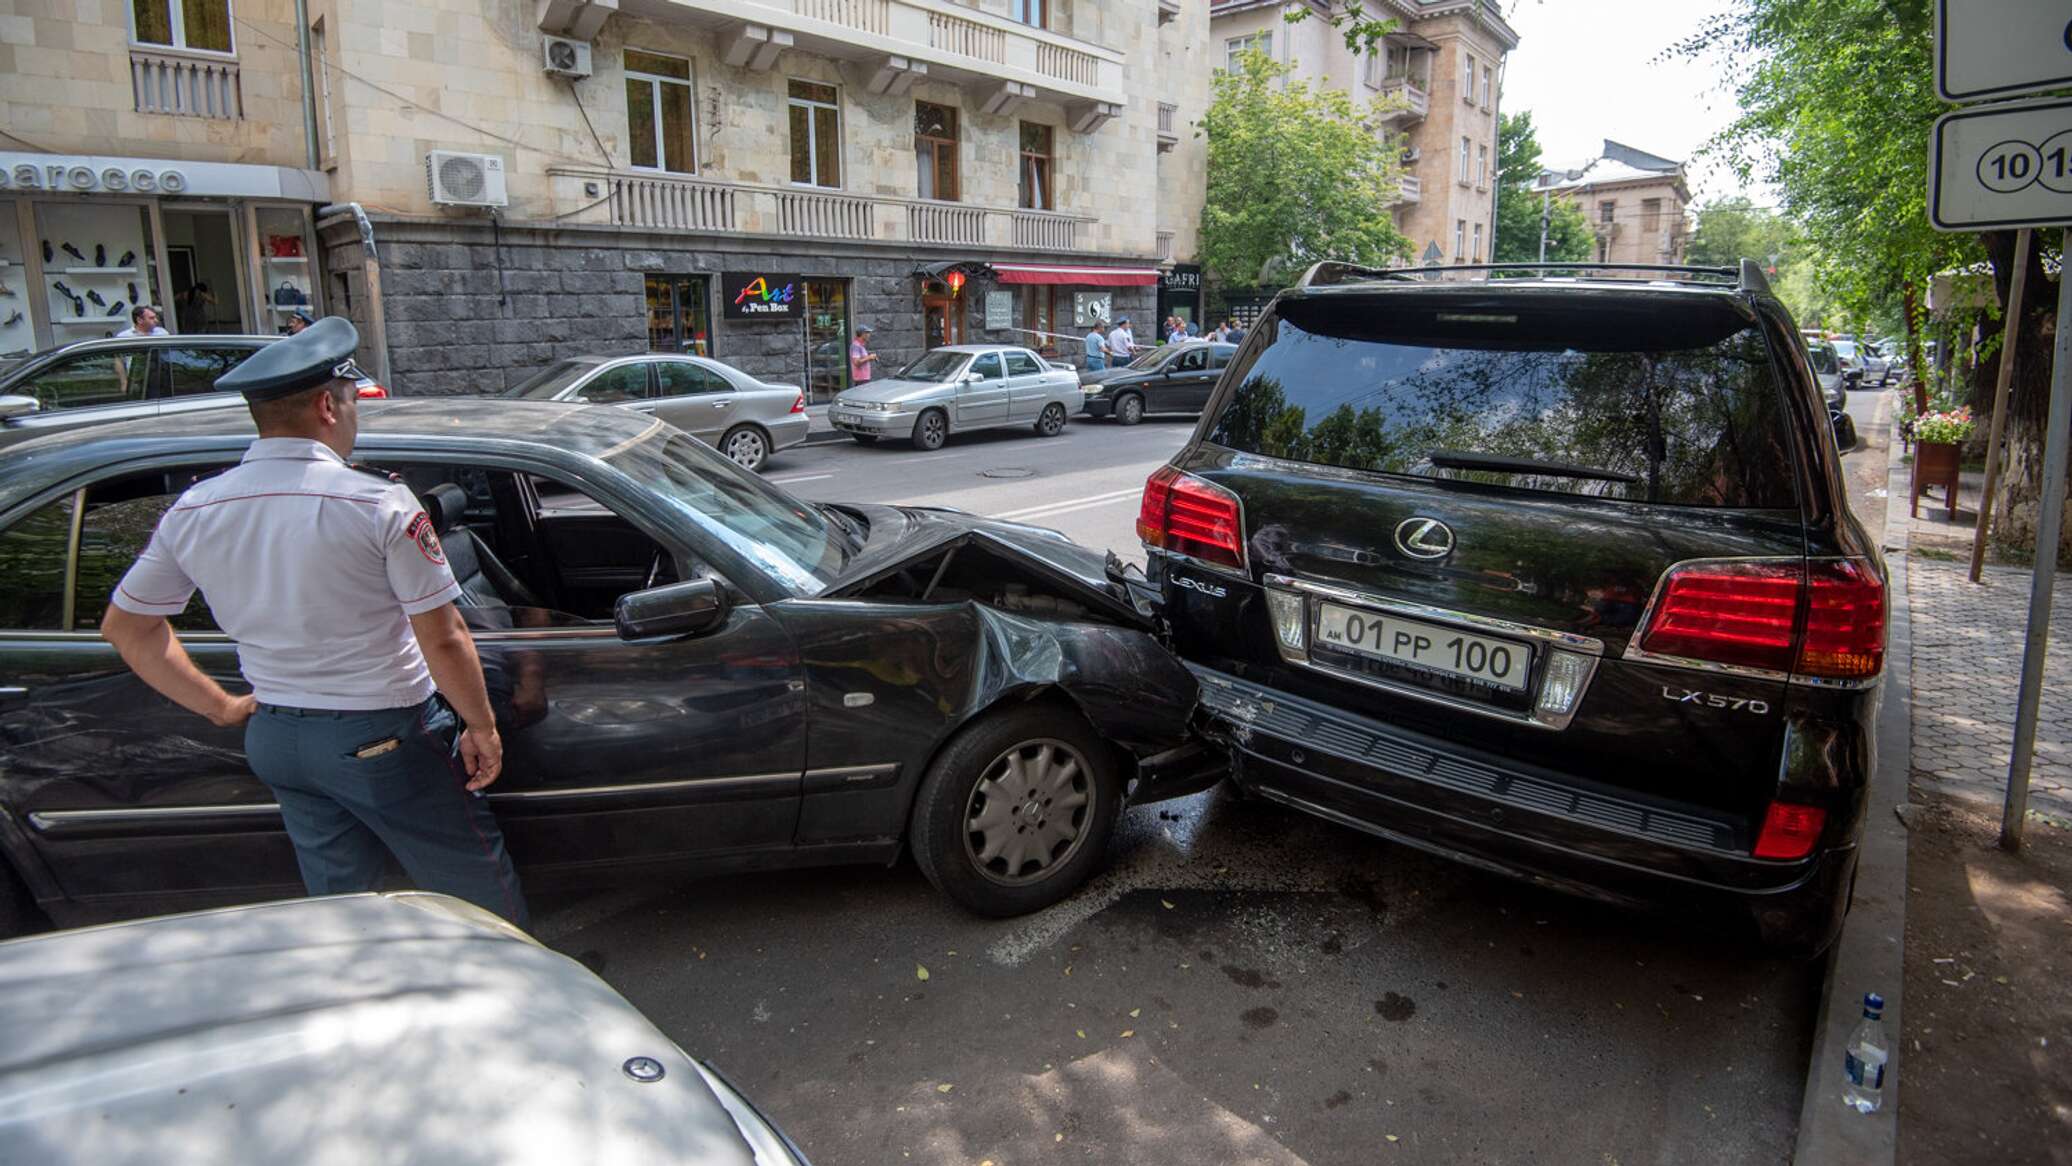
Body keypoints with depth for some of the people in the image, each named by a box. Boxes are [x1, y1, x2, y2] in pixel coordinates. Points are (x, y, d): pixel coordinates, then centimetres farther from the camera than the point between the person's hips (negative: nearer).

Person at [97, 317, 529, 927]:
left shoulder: (193, 511, -1)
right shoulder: (379, 504, -19)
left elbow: (125, 625, 10)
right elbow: (443, 639, -18)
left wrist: (221, 706, 14)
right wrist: (481, 727, -6)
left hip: (274, 739, 6)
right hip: (384, 738, -6)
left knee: (337, 899, 22)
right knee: (480, 888, 11)